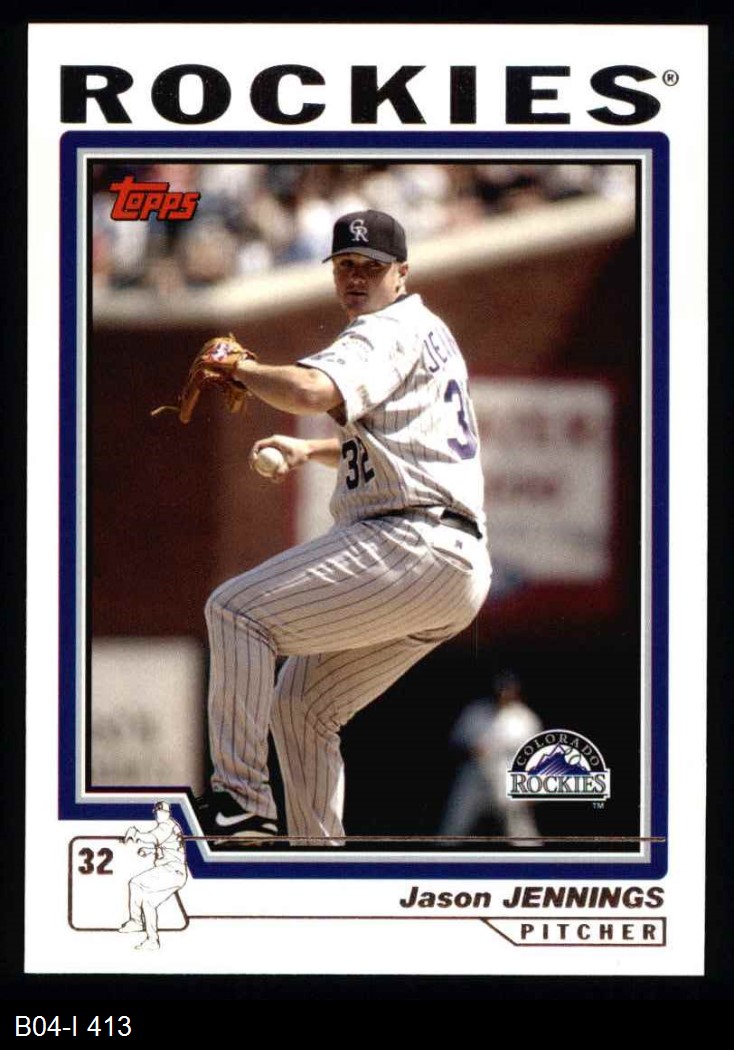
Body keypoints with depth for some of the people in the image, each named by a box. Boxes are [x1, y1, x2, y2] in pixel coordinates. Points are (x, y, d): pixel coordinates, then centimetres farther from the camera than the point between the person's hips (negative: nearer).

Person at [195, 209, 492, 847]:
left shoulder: (388, 332, -5)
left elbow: (313, 391, -26)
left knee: (237, 610, -15)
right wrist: (309, 451, 31)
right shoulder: (428, 332, 27)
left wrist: (237, 368, -10)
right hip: (455, 566, 11)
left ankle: (239, 801, -22)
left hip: (414, 545, -11)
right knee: (300, 705, 16)